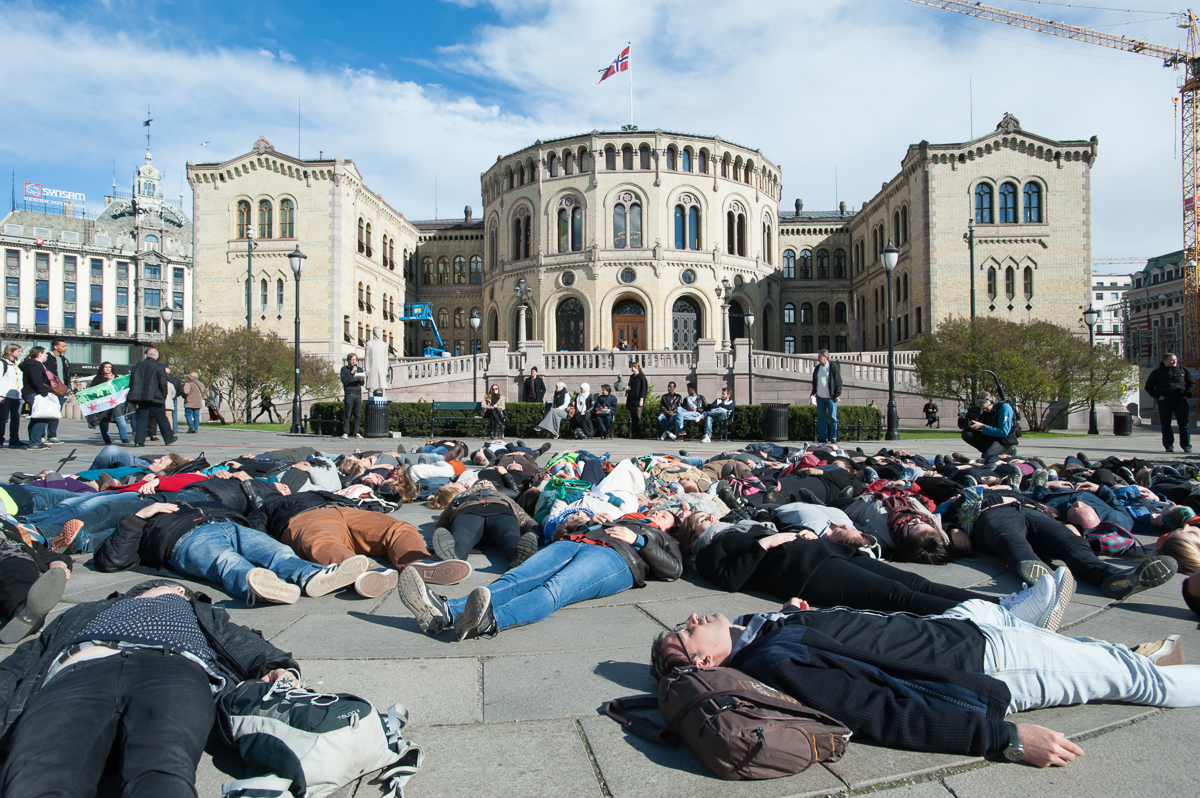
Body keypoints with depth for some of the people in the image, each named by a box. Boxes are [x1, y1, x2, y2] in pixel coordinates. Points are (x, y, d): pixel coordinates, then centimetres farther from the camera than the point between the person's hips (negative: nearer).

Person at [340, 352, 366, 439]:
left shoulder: (359, 369, 18)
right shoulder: (344, 369, 8)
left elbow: (362, 383, 12)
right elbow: (343, 380, -8)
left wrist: (361, 379, -10)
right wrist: (351, 372, -10)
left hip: (358, 394, 3)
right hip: (349, 394, -3)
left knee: (357, 414, 3)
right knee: (348, 415, -5)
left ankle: (356, 432, 9)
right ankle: (345, 433, -3)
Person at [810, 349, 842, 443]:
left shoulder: (833, 367, -5)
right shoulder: (817, 368, 11)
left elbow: (838, 381, -5)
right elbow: (814, 381, 20)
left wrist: (837, 394, -9)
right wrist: (814, 392, 12)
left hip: (830, 397, -5)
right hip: (820, 397, 5)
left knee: (832, 417, 0)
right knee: (821, 418, 7)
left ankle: (833, 438, 6)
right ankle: (823, 437, 13)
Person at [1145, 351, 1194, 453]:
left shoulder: (1183, 370, 11)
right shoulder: (1157, 372, 8)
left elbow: (1192, 383, 15)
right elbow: (1149, 387, 10)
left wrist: (1187, 394, -1)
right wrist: (1158, 396, -3)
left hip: (1181, 400, 0)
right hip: (1164, 401, 0)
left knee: (1183, 424, -2)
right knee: (1166, 424, 0)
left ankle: (1186, 445, 3)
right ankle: (1168, 446, 6)